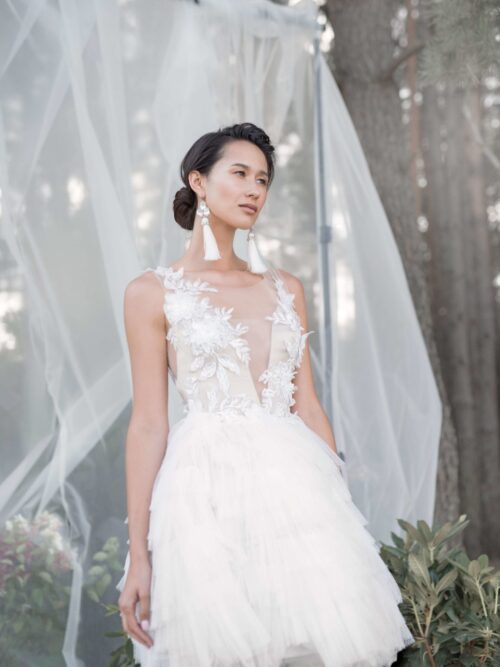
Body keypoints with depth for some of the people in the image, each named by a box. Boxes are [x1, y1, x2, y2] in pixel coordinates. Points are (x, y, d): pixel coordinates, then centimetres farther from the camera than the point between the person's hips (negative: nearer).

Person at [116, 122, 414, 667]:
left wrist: (341, 507, 7)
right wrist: (138, 553, -7)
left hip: (294, 481, 4)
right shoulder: (152, 293, 2)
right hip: (207, 491, -3)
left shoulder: (285, 288, 14)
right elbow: (149, 423, -2)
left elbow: (308, 406, 13)